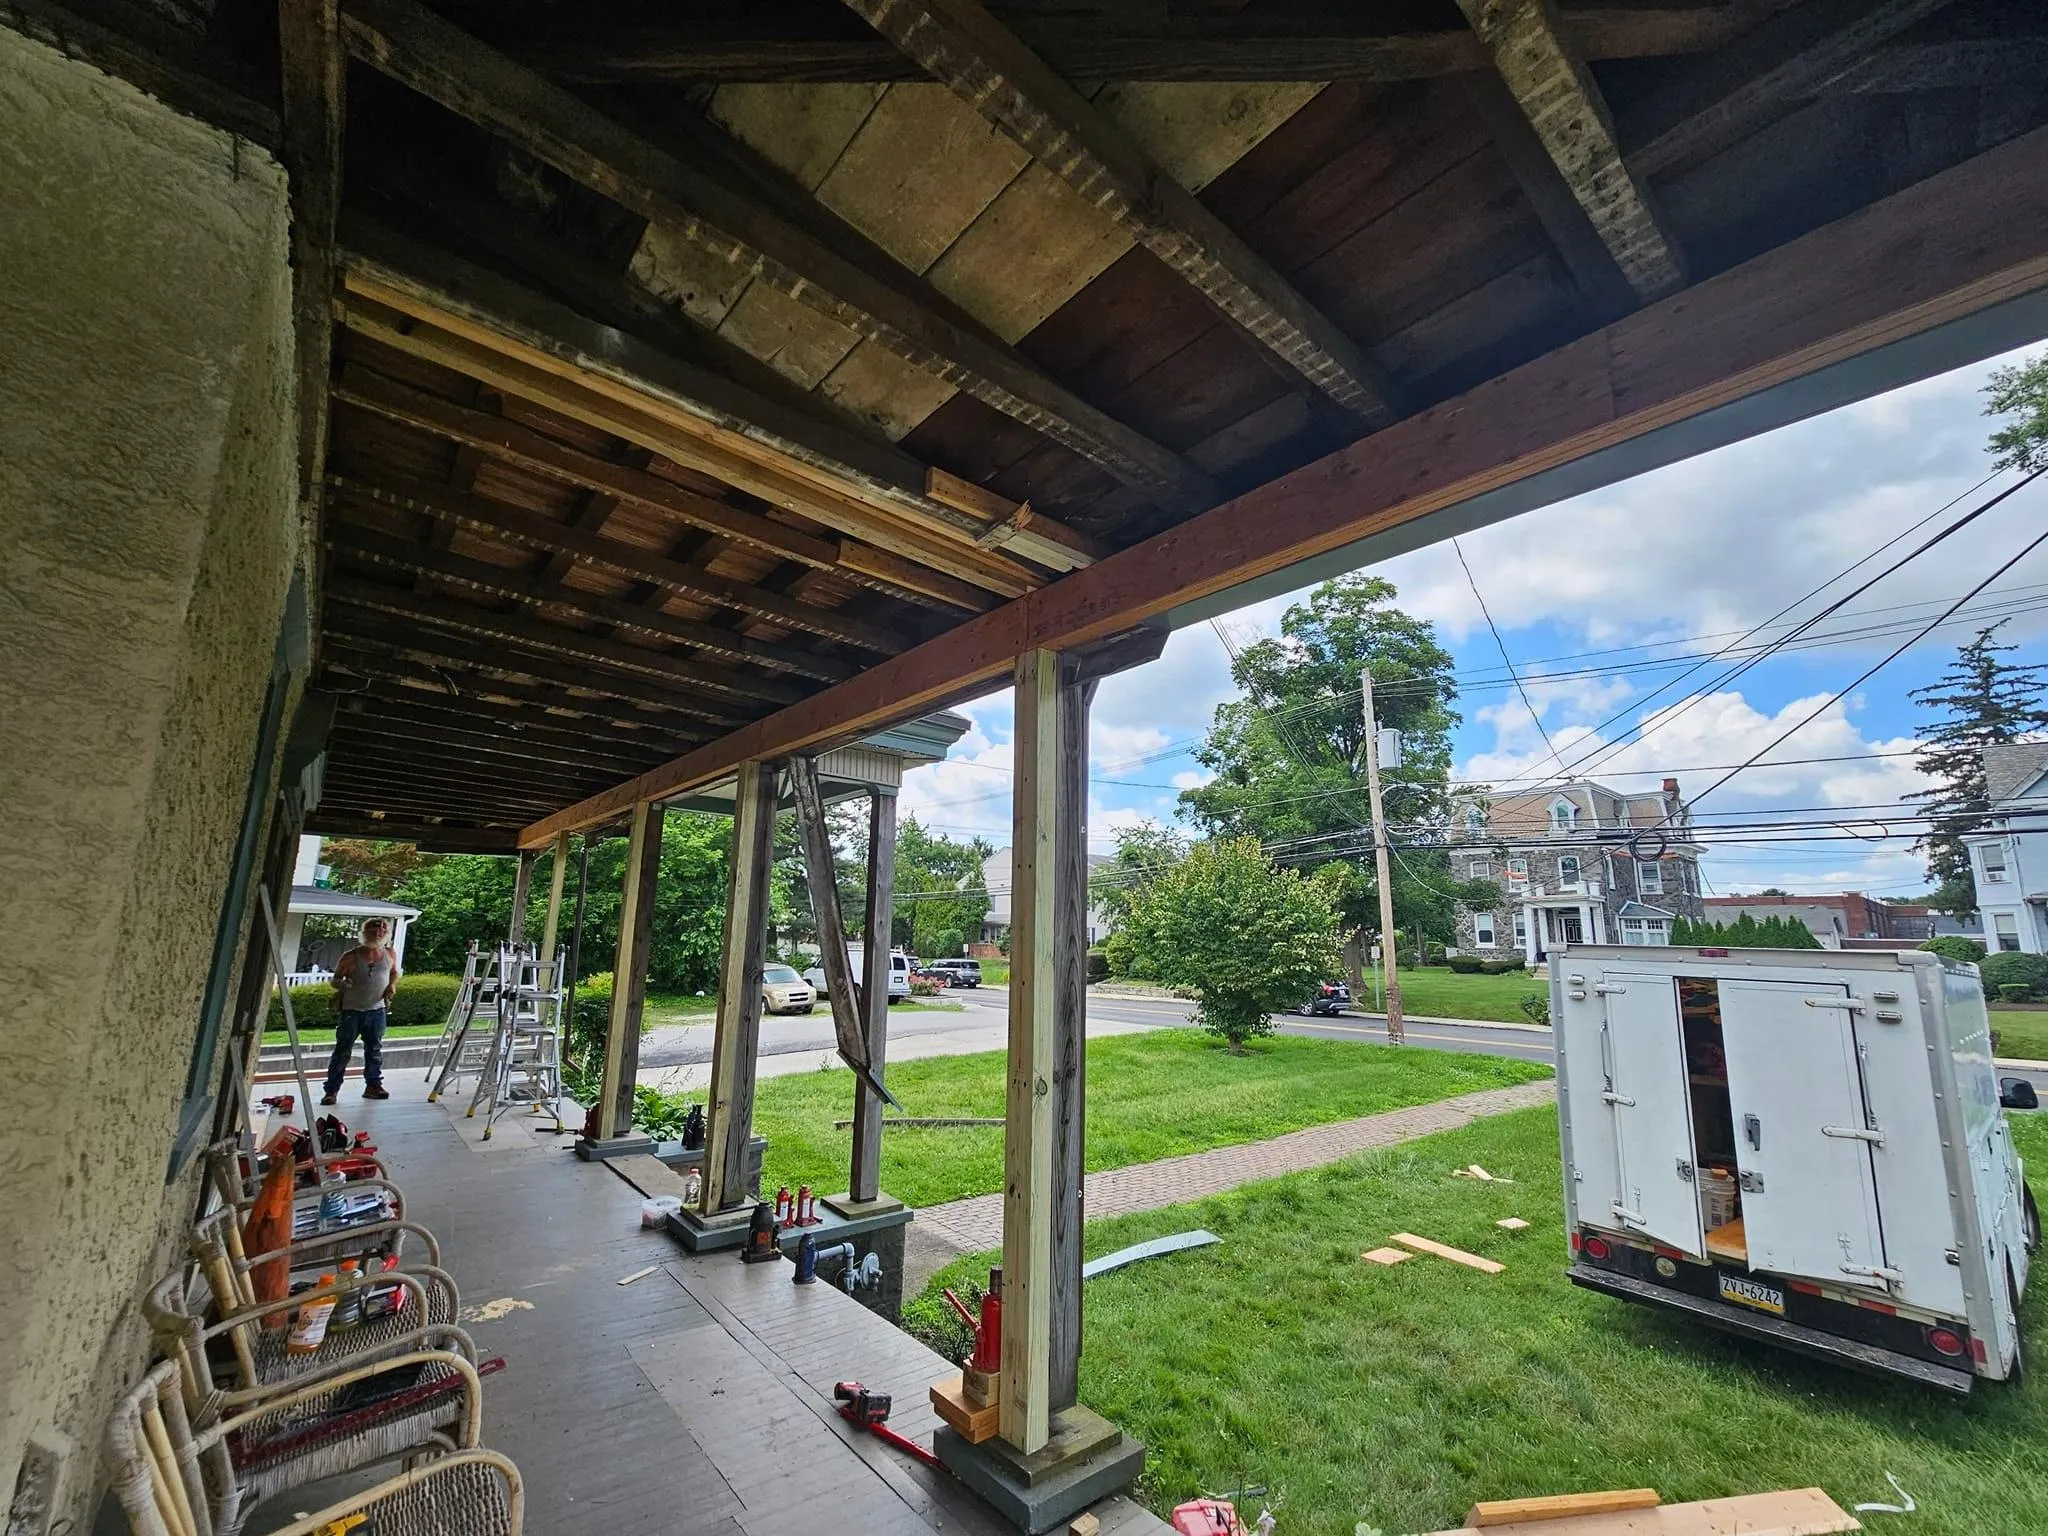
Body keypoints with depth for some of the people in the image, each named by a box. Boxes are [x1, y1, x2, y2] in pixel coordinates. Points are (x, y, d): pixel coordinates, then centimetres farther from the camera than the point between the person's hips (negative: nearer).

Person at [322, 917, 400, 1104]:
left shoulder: (390, 954, 3)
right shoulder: (351, 957, -8)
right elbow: (335, 980, 0)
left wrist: (392, 985, -2)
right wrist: (342, 984, -23)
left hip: (377, 1010, 3)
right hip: (351, 1011, -3)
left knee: (374, 1050, 10)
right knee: (342, 1051, 0)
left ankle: (373, 1085, 19)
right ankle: (331, 1090, 9)